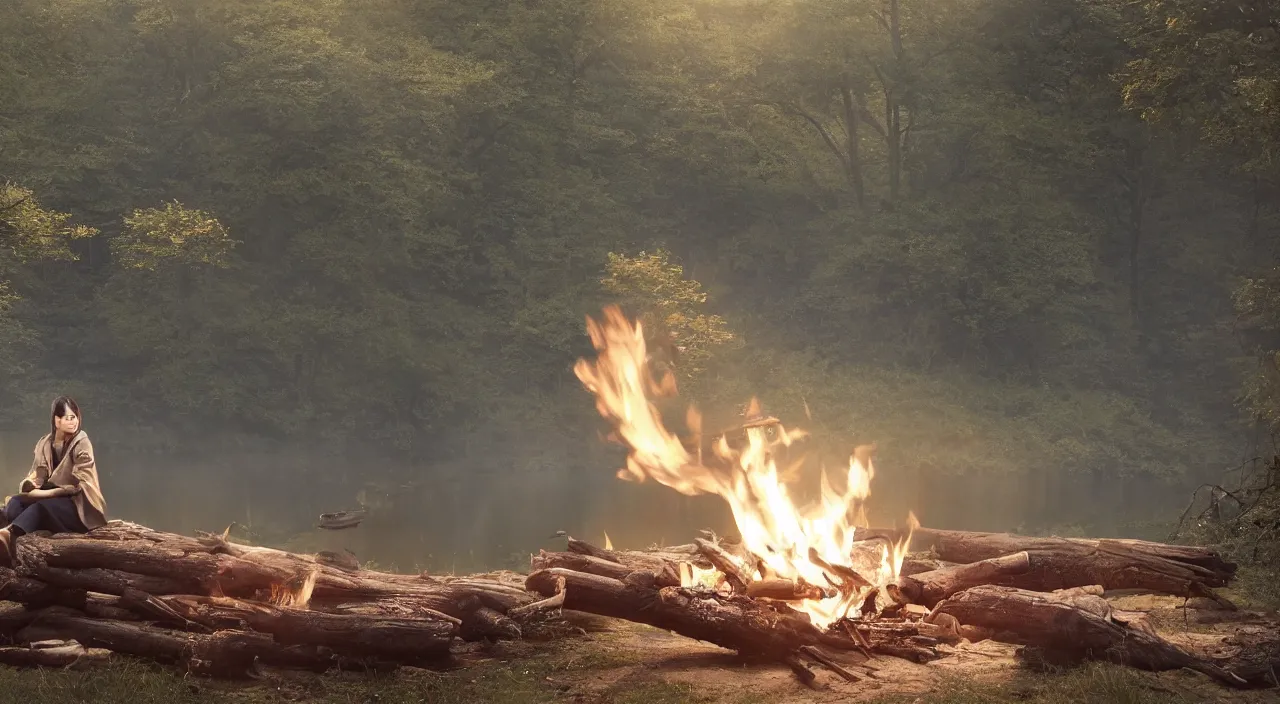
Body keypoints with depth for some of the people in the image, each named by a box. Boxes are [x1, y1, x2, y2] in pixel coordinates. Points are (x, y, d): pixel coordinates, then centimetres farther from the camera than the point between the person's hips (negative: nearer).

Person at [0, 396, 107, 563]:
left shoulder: (82, 444, -7)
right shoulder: (45, 444, 9)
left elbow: (78, 483, -14)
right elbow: (38, 473, 3)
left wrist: (48, 492, -21)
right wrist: (30, 485, -21)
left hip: (78, 505, -6)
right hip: (52, 499, 6)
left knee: (42, 506, -37)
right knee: (15, 503, -23)